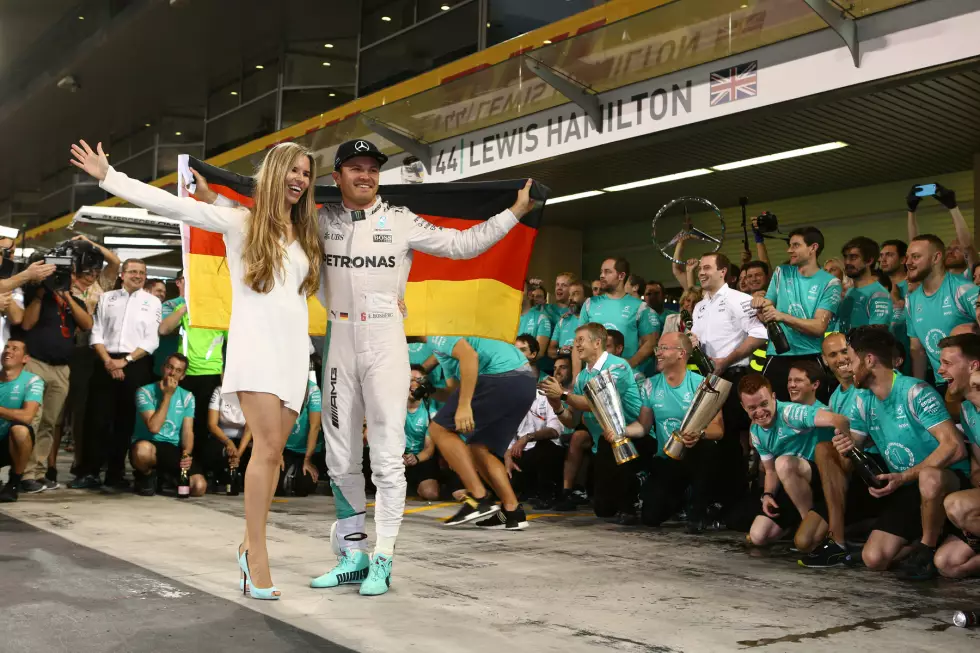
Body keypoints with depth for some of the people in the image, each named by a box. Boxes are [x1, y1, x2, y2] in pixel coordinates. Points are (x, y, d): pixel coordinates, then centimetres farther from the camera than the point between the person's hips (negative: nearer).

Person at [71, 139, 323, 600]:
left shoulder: (306, 236, 18)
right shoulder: (241, 222, 4)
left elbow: (321, 289, 25)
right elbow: (173, 204, 0)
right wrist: (108, 177, -2)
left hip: (294, 350, 5)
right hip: (256, 342, -5)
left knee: (273, 451, 3)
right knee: (267, 446, -15)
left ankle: (251, 548, 13)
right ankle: (257, 560, -10)